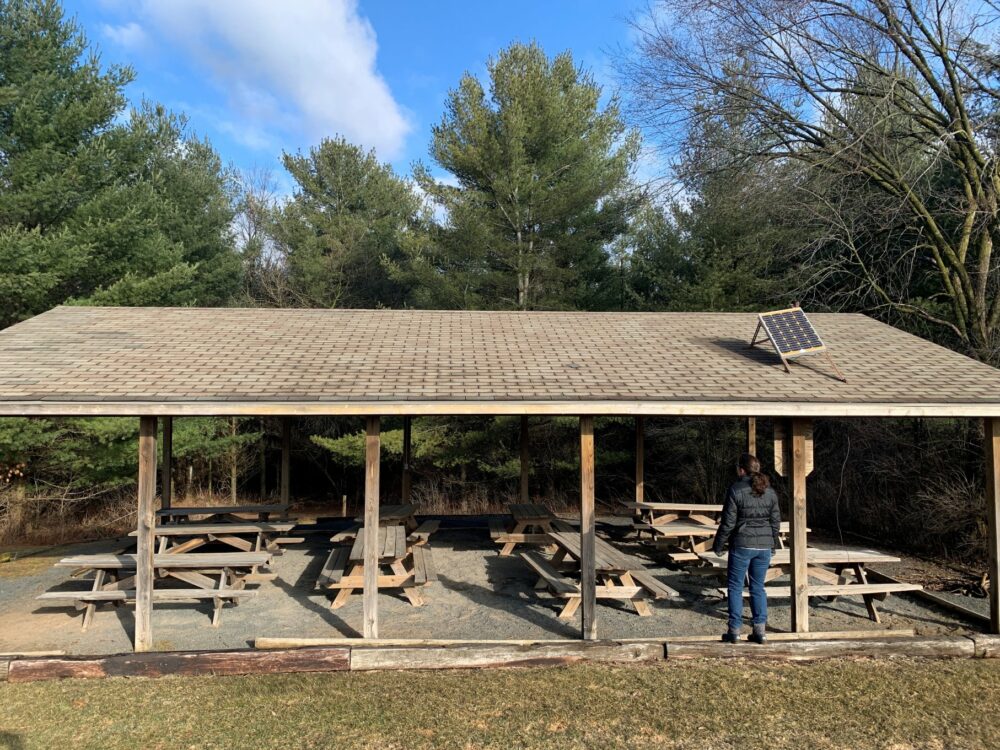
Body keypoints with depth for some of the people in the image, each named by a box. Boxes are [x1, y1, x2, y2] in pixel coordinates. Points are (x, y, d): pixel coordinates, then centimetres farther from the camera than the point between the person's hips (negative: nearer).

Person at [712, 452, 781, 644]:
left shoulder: (736, 490, -13)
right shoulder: (770, 491, 3)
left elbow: (728, 523, -11)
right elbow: (776, 521, 8)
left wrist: (718, 546, 0)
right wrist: (772, 542, 22)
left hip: (741, 545, -5)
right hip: (764, 546, 5)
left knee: (735, 587, 6)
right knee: (758, 587, 14)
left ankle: (735, 630, 9)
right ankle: (760, 630, 14)